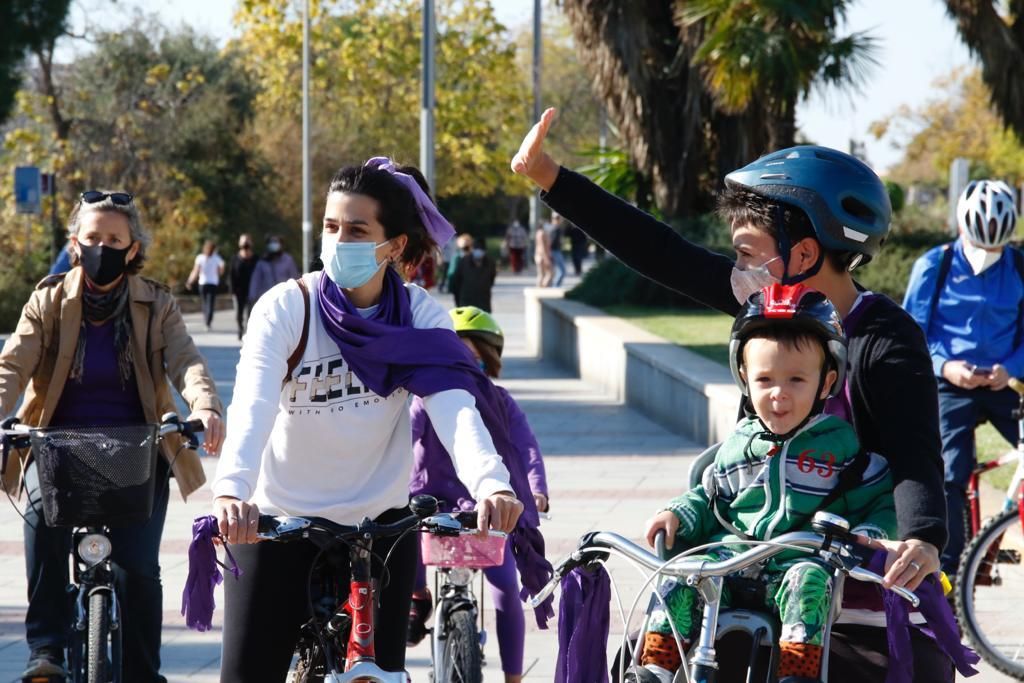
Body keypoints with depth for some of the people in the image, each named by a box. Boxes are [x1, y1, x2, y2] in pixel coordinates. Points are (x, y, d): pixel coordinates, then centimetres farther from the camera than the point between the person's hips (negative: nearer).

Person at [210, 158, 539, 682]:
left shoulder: (420, 317, -8)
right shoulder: (286, 309, -15)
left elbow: (454, 406, -24)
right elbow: (252, 405, -30)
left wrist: (491, 483, -45)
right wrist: (230, 490, -50)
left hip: (379, 525, 2)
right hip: (278, 522, -2)